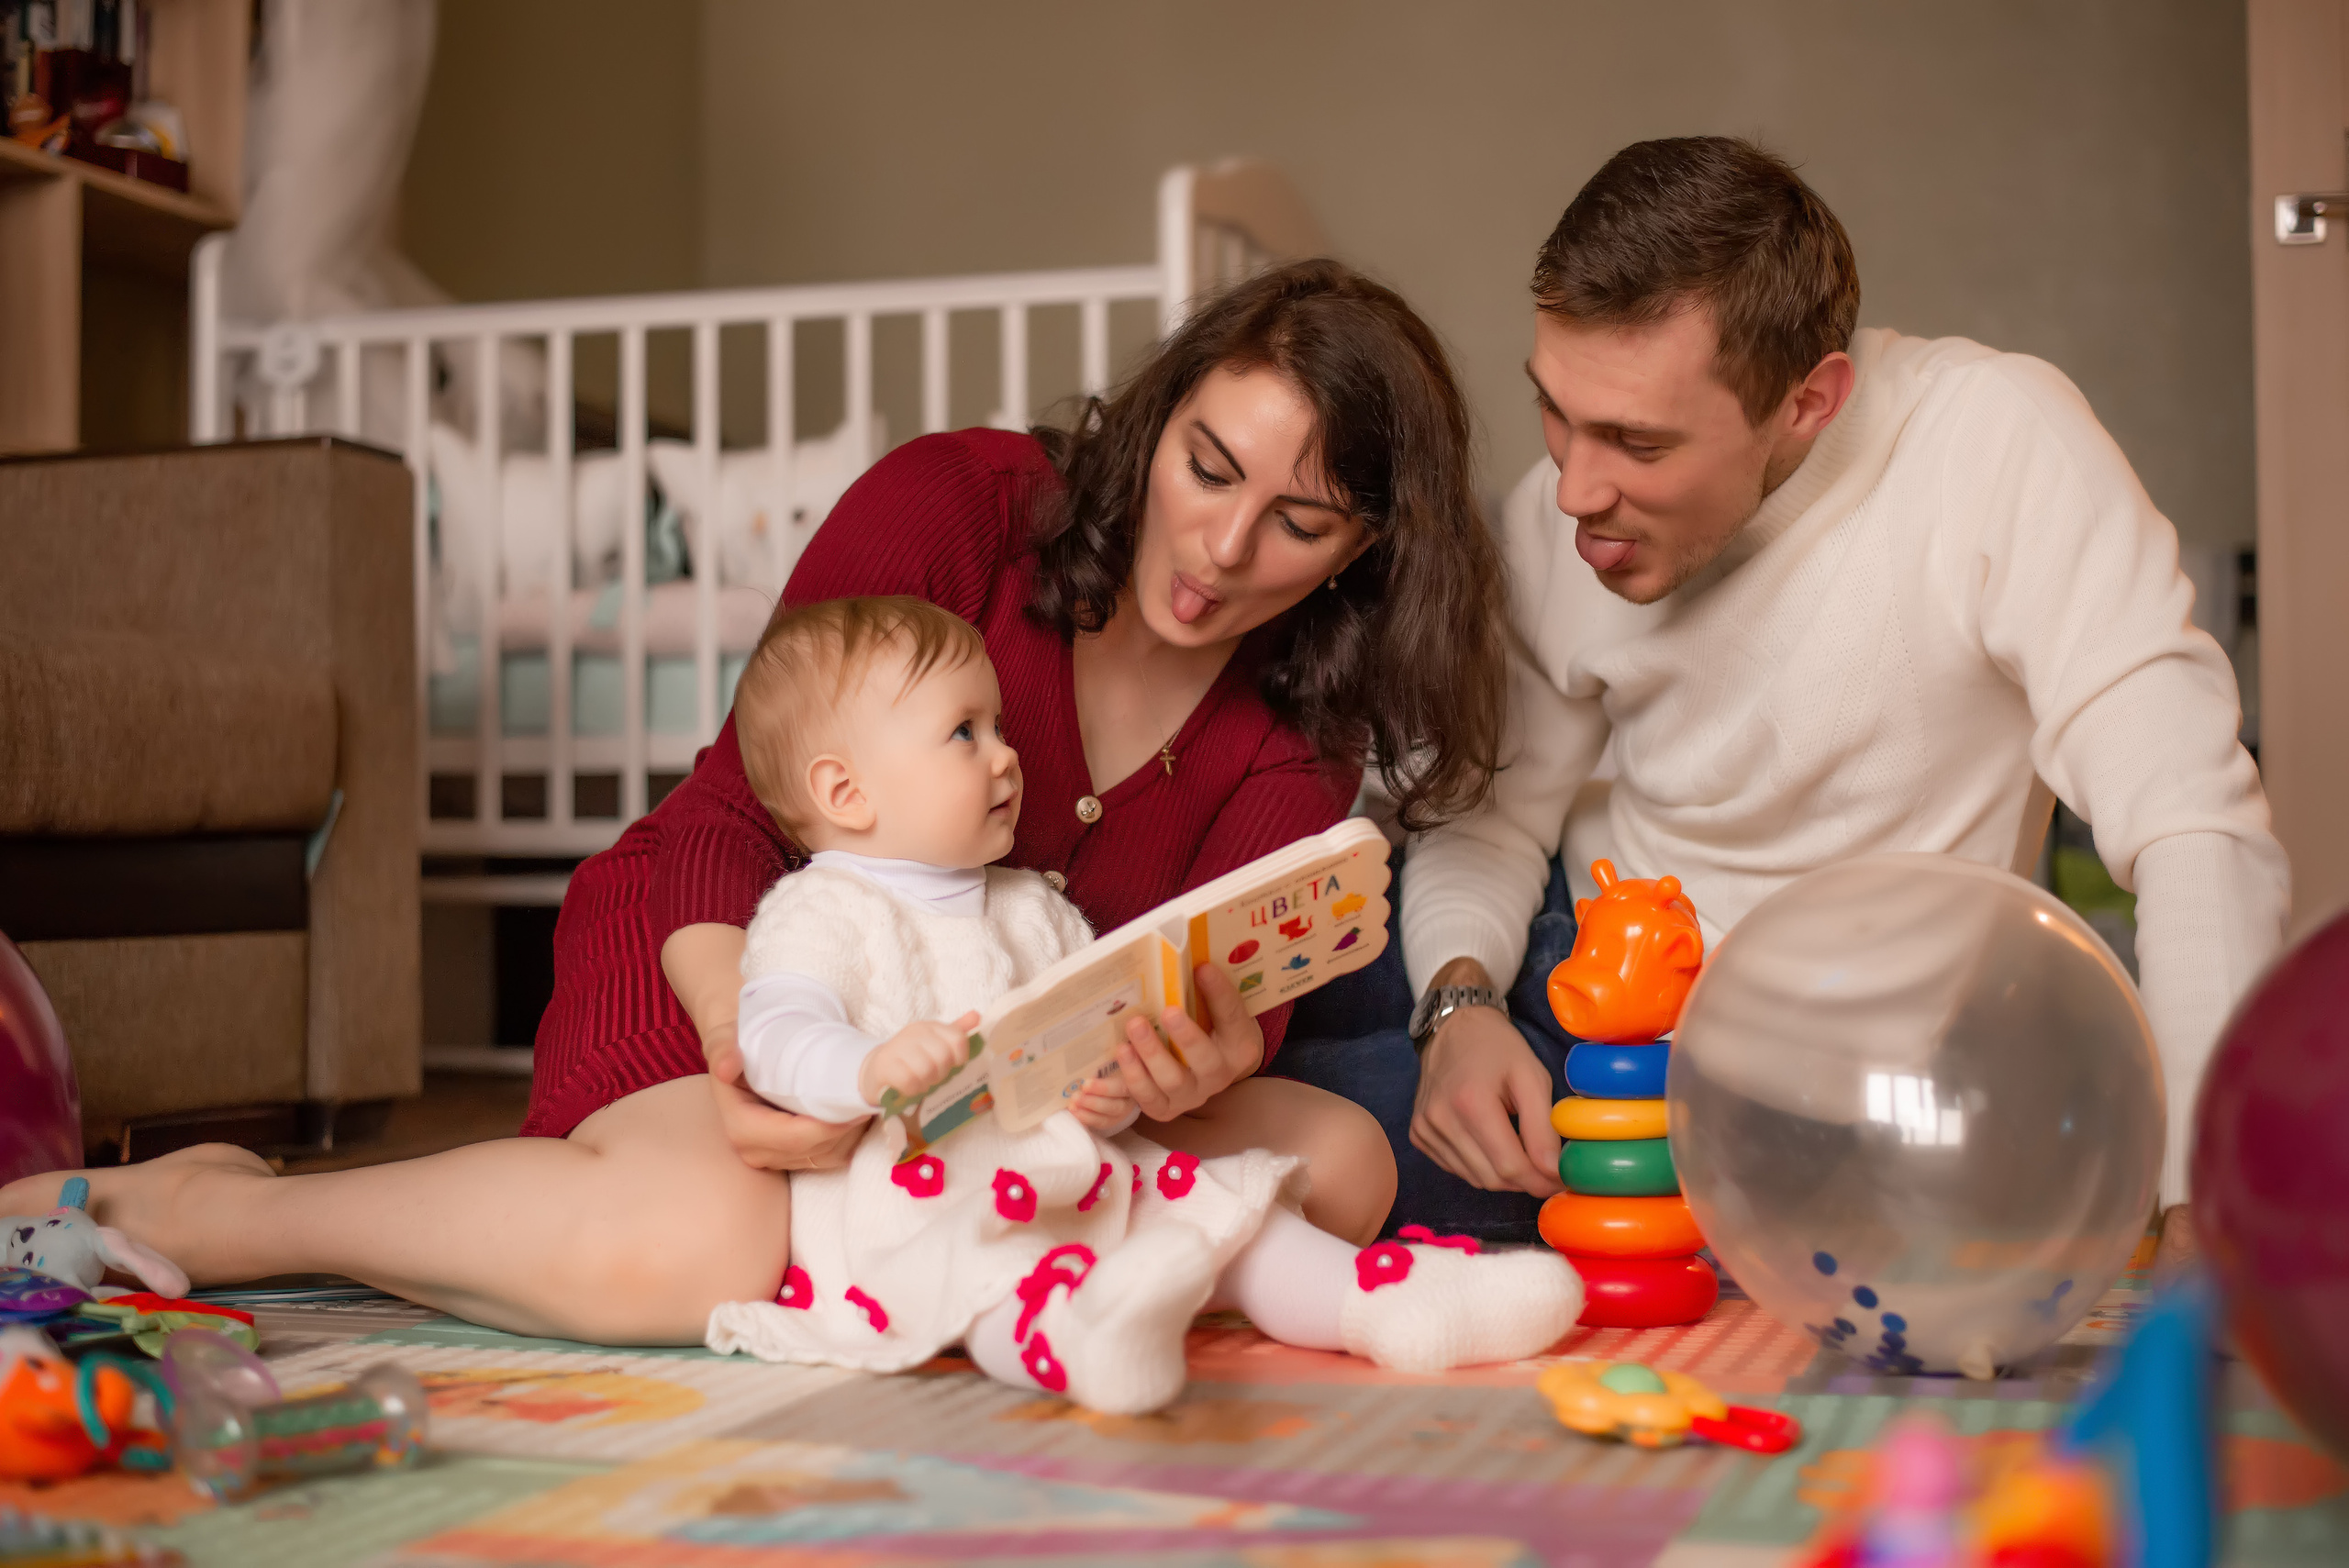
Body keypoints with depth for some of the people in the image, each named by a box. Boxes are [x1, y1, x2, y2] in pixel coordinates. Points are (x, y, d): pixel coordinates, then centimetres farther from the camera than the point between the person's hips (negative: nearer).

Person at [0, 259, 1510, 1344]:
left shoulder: (1299, 730, -5)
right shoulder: (948, 505, -18)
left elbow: (1236, 978, -17)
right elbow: (727, 813, -20)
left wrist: (1206, 1055, -44)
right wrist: (753, 1049, -40)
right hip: (733, 963, -5)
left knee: (1341, 1166, -14)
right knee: (703, 1244, -38)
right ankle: (171, 1207, -18)